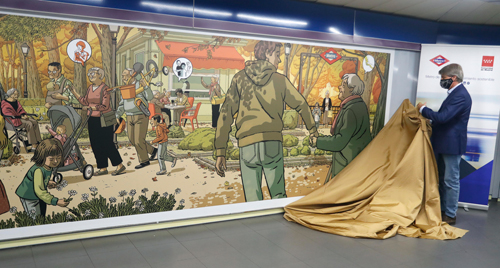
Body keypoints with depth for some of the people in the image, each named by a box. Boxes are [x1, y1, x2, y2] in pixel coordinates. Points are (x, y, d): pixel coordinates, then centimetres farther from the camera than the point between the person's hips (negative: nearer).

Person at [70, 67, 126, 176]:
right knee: (96, 145, 7)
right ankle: (103, 168, 16)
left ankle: (120, 165, 7)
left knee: (107, 144, -5)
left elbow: (105, 106, -16)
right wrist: (73, 91, 13)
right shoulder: (90, 88, 11)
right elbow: (85, 102, 14)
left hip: (104, 120, -8)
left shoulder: (104, 89, -12)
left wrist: (91, 107, -22)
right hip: (92, 120, 8)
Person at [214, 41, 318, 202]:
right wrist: (312, 128, 39)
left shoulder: (240, 78, 8)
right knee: (278, 197, 11)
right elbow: (301, 105, 21)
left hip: (247, 145, 0)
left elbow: (226, 114, 1)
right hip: (273, 144, 0)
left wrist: (220, 152, 0)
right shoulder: (280, 80, 9)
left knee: (252, 200, 6)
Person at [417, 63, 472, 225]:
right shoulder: (455, 93, 13)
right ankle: (442, 210, 30)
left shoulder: (460, 96, -19)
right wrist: (431, 121, 8)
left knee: (451, 181, 0)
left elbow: (443, 117, -26)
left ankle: (450, 215, 10)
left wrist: (423, 109, -14)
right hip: (444, 144, 10)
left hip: (452, 145, -10)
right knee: (442, 180, 18)